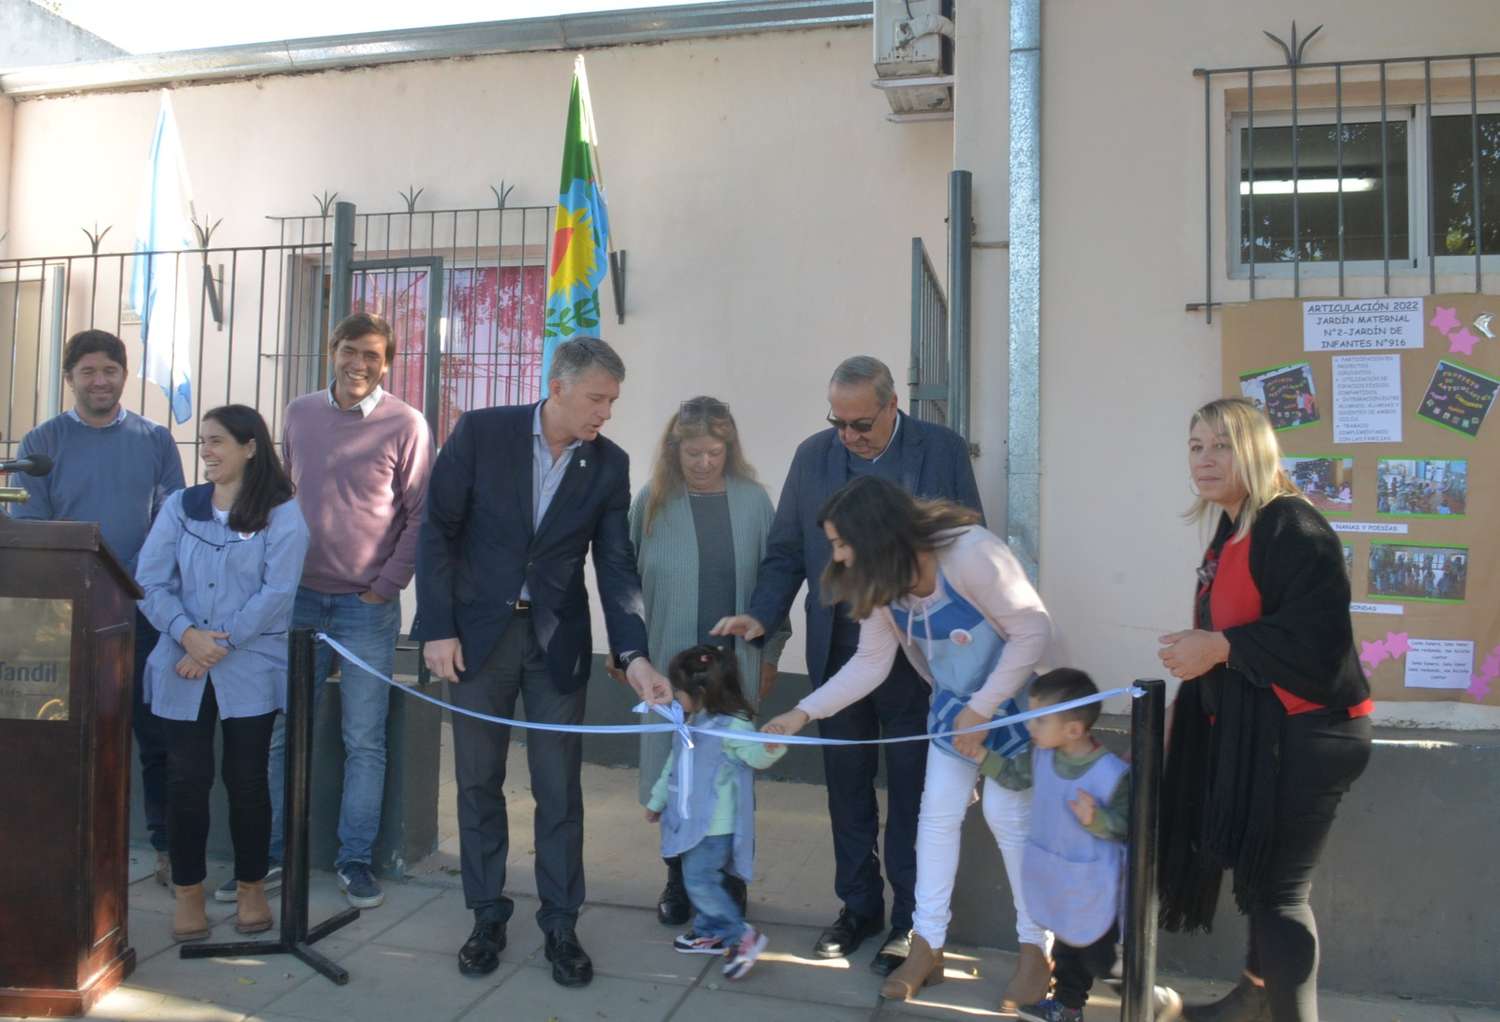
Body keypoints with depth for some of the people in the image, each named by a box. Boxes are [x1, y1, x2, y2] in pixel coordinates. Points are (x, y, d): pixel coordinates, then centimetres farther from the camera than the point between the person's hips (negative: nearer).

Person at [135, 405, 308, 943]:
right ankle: (188, 893, 19)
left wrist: (221, 643, -15)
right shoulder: (179, 506, 7)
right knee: (186, 779, 5)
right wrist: (188, 633, -15)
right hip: (182, 670, 3)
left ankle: (251, 889, 21)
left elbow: (276, 592, -11)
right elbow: (150, 581, 0)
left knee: (247, 779, 5)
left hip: (250, 670, -2)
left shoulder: (282, 513, -2)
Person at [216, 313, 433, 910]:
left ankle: (355, 859, 16)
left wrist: (387, 586, -9)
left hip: (367, 607, -4)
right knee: (282, 733, 8)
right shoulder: (299, 414, 9)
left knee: (365, 741, 3)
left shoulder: (405, 425, -4)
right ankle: (274, 855, 20)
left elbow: (421, 516, -4)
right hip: (298, 597, 4)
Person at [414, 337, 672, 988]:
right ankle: (487, 917, 24)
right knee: (478, 782, 9)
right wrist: (438, 628, -10)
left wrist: (634, 656, -14)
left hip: (557, 639, 1)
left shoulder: (609, 465, -2)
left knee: (559, 788, 4)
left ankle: (561, 924, 18)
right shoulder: (481, 432, -8)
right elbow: (438, 530, -5)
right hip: (478, 632, -1)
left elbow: (617, 566, -3)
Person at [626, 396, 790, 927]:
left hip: (735, 664, 0)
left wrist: (770, 651, 6)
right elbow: (628, 580, 4)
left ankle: (729, 881, 25)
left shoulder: (752, 500, 0)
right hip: (669, 663, 0)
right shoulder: (652, 501, -1)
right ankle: (679, 879, 25)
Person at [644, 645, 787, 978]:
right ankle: (709, 934, 31)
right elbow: (674, 763, 20)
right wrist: (657, 800, 29)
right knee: (699, 878, 16)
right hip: (694, 820, 9)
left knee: (699, 879, -10)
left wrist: (770, 747, -51)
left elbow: (755, 757, -27)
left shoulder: (732, 726, -18)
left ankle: (743, 935, -2)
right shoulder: (694, 723, 10)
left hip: (716, 825, -9)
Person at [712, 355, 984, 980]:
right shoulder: (813, 455, 2)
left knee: (910, 791, 8)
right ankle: (858, 907, 31)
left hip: (916, 652, -3)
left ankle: (909, 922, 23)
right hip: (837, 649, 3)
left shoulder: (943, 450, -5)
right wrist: (762, 614, -11)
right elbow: (787, 550, 4)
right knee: (847, 788, 14)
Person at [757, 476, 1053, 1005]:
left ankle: (1035, 949, 17)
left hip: (1012, 702, -6)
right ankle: (927, 945, 18)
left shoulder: (971, 552, -33)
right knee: (937, 815, 5)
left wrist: (982, 709, -24)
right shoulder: (882, 580, -11)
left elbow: (1033, 630, -28)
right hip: (952, 706, 6)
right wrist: (803, 712, -12)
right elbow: (871, 662, -5)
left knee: (1007, 815, -4)